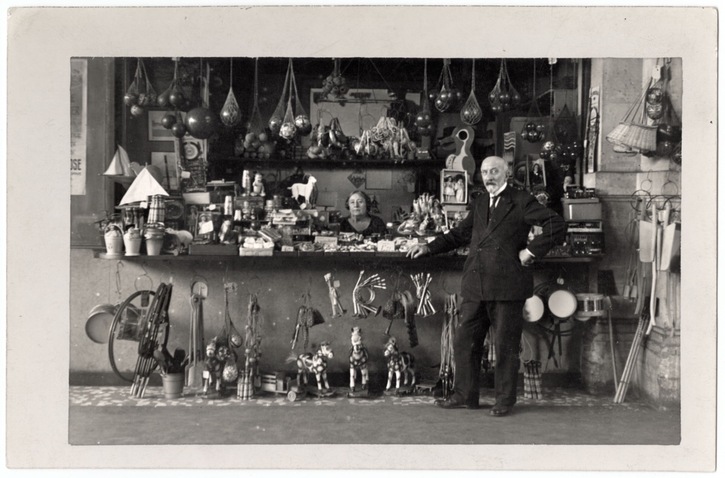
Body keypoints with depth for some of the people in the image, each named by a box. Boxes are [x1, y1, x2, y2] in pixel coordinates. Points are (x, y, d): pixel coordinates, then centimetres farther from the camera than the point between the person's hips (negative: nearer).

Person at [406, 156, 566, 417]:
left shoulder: (521, 201, -2)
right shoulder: (479, 203, 17)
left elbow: (557, 225, -8)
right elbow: (460, 233, 23)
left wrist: (531, 251, -11)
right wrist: (429, 247, 13)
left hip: (507, 286, -6)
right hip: (475, 286, 6)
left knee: (505, 346, 3)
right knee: (465, 341, 9)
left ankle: (505, 400, 15)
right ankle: (464, 395, 21)